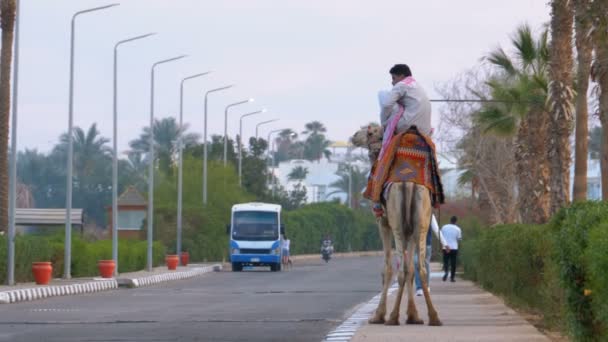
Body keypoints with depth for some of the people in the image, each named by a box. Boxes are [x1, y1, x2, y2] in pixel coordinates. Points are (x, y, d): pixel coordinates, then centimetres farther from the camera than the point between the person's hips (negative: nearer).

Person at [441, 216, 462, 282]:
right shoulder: (457, 229, -4)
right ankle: (452, 277, 5)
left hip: (446, 248, 1)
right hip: (454, 248, -1)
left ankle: (445, 271, -21)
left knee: (445, 262, 7)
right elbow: (459, 238, 2)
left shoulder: (444, 227, 0)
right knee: (453, 263, 5)